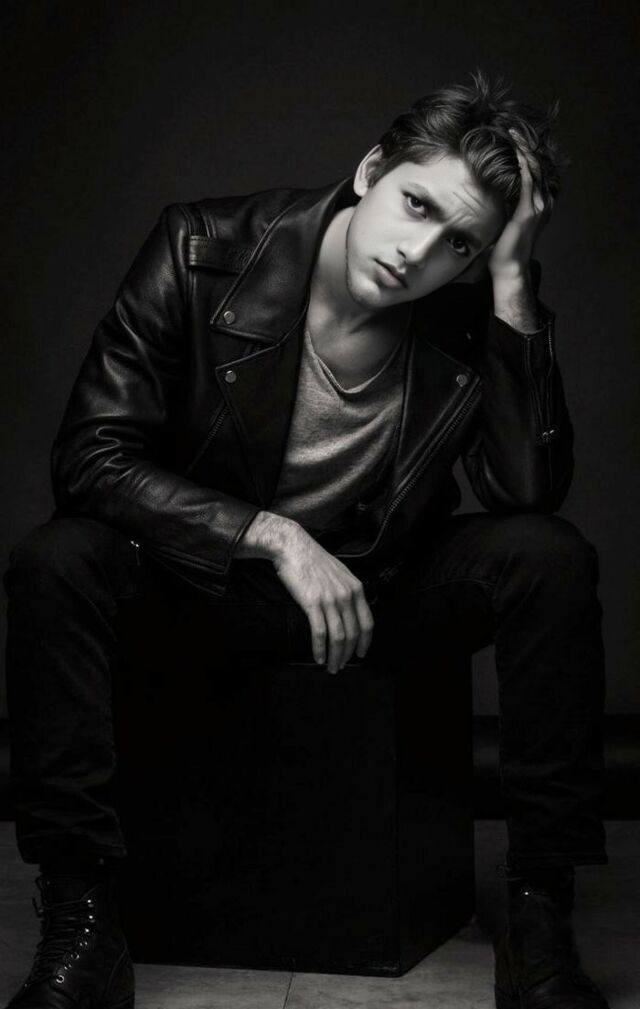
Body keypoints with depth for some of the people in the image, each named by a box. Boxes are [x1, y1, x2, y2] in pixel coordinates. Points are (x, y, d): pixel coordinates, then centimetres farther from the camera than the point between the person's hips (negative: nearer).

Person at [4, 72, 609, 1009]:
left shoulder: (475, 316, -14)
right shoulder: (203, 253, -18)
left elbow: (531, 490, -24)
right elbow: (90, 453, -20)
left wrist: (513, 283, -29)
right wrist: (274, 538, -29)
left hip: (383, 580, 1)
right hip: (207, 570, -1)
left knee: (552, 558, -24)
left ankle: (541, 924, -17)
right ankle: (80, 927, -20)